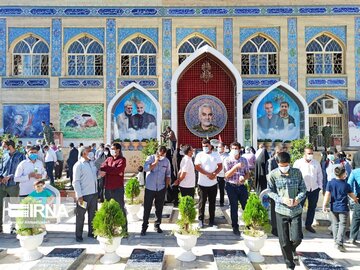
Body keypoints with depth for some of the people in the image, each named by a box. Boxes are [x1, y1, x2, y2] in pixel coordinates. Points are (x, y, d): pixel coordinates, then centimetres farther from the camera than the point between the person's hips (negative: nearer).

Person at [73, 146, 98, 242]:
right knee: (81, 216, 6)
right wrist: (79, 196, -17)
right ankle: (78, 235, 20)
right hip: (84, 195, -7)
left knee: (93, 214, 16)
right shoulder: (79, 165, -10)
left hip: (94, 193, 7)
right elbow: (76, 182, -13)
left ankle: (91, 232, 31)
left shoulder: (92, 163, 11)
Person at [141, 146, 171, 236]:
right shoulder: (150, 158, -5)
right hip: (150, 188, -2)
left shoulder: (166, 161, 4)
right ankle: (144, 226, 13)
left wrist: (167, 185, 4)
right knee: (147, 208, 1)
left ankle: (157, 225, 25)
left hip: (161, 188, 3)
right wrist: (156, 162, -21)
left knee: (159, 208, 11)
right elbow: (146, 168, -21)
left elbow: (168, 174, 11)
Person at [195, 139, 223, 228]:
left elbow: (220, 166, 3)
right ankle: (201, 219, 15)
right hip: (202, 183, -2)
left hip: (213, 183, 2)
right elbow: (197, 167, -10)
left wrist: (214, 174, -15)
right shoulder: (199, 155, -3)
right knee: (202, 202, 5)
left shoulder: (216, 154, 4)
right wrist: (208, 174, -17)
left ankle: (211, 220, 20)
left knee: (212, 202, 9)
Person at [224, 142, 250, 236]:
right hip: (231, 186, -2)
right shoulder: (227, 160, -5)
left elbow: (247, 174, 8)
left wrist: (244, 178, -15)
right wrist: (236, 166, -23)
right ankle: (235, 227, 21)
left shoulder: (244, 160, 4)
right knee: (234, 207, 7)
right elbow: (227, 175, -12)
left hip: (242, 186, 2)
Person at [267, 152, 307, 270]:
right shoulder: (273, 174, -9)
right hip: (281, 210, -1)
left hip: (296, 210, 1)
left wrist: (298, 198, -17)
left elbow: (303, 189, 2)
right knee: (284, 241, 5)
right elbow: (271, 192, -3)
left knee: (296, 238, -1)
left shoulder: (297, 172, -5)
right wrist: (282, 199, -18)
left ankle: (292, 249, 37)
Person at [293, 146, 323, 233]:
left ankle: (308, 225, 27)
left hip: (314, 189, 4)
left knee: (312, 208, 13)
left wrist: (320, 186, 8)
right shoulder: (298, 162, -6)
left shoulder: (316, 163, 7)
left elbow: (319, 175, 13)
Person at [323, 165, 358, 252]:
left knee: (335, 224, 15)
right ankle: (339, 243, -9)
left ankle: (336, 241, 23)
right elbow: (352, 195, 9)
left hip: (333, 208, 2)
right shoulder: (346, 185, -6)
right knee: (342, 225, 0)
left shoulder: (330, 183, -5)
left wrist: (324, 205, -4)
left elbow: (327, 195, -9)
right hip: (343, 208, -2)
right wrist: (355, 199, 31)